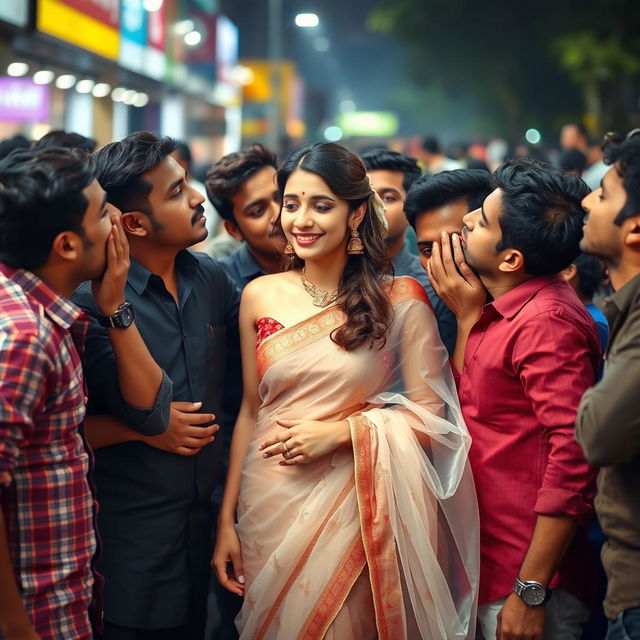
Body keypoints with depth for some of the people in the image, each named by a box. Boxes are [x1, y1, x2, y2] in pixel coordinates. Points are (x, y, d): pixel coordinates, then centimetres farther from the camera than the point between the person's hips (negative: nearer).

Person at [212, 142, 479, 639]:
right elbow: (250, 411, 7)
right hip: (269, 505, 3)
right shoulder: (259, 296, 2)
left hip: (354, 506, -2)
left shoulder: (400, 300, -5)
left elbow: (429, 416, -5)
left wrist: (338, 433, -17)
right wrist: (227, 518, 6)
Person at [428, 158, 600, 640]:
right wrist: (467, 316, 0)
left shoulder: (548, 322, -20)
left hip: (528, 581, -9)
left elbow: (572, 461, -23)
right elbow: (461, 406, 9)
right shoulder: (502, 311, 8)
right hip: (489, 566, 9)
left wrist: (531, 592, -22)